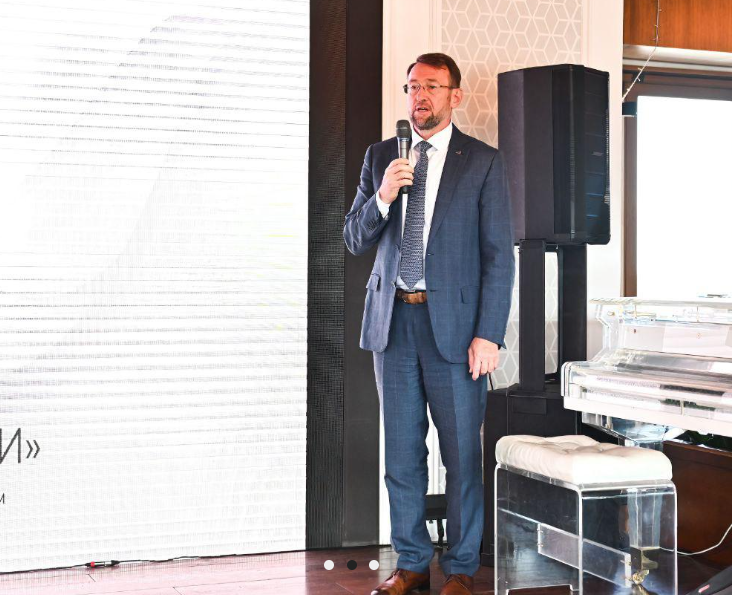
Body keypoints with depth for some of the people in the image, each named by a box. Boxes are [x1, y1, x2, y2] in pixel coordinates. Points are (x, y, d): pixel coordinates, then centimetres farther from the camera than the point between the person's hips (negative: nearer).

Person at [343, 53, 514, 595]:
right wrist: (383, 196, -11)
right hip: (393, 322, 4)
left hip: (453, 326, -3)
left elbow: (499, 255, -4)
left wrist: (488, 334, -11)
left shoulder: (483, 162, 0)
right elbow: (355, 240, 8)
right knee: (402, 454, 11)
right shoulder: (380, 156, 10)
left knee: (462, 455, 3)